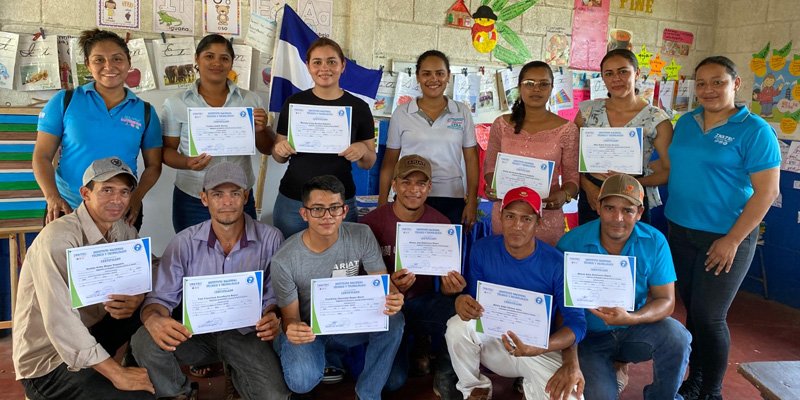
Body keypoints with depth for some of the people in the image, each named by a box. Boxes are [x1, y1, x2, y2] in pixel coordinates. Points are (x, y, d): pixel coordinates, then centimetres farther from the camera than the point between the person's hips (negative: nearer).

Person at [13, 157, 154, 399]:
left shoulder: (124, 231, -1)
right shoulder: (58, 239, -23)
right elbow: (59, 321, -31)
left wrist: (137, 299, -21)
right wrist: (116, 373, -31)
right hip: (47, 362, -7)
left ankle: (147, 376, 9)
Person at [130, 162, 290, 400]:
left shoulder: (270, 239, -9)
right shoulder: (185, 242, -6)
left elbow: (275, 295, -2)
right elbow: (160, 297, -6)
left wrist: (273, 318, -25)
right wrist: (154, 320, -31)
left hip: (246, 334, -1)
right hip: (196, 333, 2)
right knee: (144, 342, -27)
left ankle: (239, 374, 13)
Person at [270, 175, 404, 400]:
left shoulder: (361, 236, -14)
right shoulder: (284, 261, -22)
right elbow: (290, 316, -13)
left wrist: (391, 299, -37)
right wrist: (292, 329, -40)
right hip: (305, 328, -3)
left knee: (393, 319, -26)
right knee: (302, 381, -32)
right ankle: (325, 360, 7)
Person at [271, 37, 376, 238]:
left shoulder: (359, 107, 0)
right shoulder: (294, 102, 2)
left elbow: (369, 163, 6)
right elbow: (279, 157, 11)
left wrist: (363, 151, -14)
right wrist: (280, 149, -10)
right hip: (291, 201, 1)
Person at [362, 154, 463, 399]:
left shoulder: (441, 224, -5)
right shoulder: (372, 222, -12)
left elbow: (446, 277, 2)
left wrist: (452, 287, -24)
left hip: (424, 301, 2)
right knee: (393, 380, -19)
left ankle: (445, 377, 1)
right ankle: (415, 344, 19)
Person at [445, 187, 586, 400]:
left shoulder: (556, 263, -16)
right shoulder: (482, 250, -9)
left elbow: (577, 322, -17)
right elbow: (473, 298, -5)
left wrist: (540, 348, -37)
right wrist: (462, 302, -32)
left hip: (538, 346, -1)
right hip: (492, 338, 1)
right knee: (458, 326, -29)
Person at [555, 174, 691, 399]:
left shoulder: (654, 242, -11)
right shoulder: (571, 243, -17)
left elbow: (666, 301, -9)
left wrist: (630, 319, -31)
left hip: (636, 329, 2)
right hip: (589, 337, -2)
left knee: (677, 337, -26)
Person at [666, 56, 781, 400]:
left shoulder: (754, 130, -10)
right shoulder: (686, 123, 8)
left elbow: (766, 191, -13)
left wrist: (732, 240, -16)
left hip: (725, 237, -5)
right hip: (680, 231, 5)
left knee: (708, 317, -1)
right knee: (691, 310, 14)